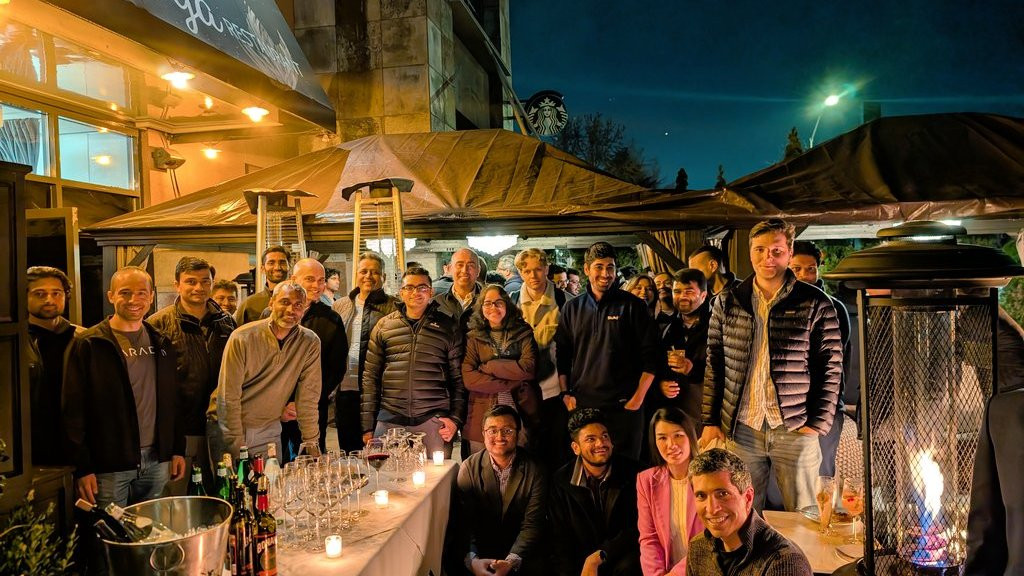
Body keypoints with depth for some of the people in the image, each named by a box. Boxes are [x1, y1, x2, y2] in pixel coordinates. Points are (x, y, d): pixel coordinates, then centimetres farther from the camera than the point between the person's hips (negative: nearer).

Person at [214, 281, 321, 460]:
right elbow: (229, 396, -13)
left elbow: (308, 397, -5)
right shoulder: (242, 338, -14)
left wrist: (311, 444, -7)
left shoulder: (310, 343, -8)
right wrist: (238, 446, -15)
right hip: (229, 427, -2)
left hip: (269, 431, 2)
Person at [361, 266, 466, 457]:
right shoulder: (384, 326, 10)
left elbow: (458, 378, 8)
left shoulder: (448, 327, 7)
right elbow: (370, 377, 10)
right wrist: (368, 427, 6)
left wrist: (456, 418, -1)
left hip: (434, 420, -1)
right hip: (389, 420, 1)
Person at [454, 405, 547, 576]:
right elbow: (464, 522, -7)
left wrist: (512, 561, -25)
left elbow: (532, 525, -10)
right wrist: (472, 560, -23)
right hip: (481, 550, 1)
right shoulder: (469, 467, -2)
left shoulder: (534, 471, -5)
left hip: (519, 551, -1)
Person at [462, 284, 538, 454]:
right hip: (483, 419, 0)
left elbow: (529, 368, -8)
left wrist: (488, 367, -7)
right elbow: (468, 378, -8)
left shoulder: (524, 333, 6)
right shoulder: (473, 338, 4)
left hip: (521, 415, 0)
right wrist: (512, 384, -11)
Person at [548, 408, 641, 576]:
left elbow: (636, 530, -8)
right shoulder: (560, 481, 0)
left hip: (621, 557, -2)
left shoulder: (632, 473, -6)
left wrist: (597, 557, -17)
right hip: (579, 563, 3)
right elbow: (560, 538, -1)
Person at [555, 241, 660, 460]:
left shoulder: (632, 306, -1)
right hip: (581, 405, 3)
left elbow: (651, 355, -2)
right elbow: (562, 355, 12)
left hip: (624, 406, -2)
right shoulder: (572, 308, 8)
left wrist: (638, 398, -6)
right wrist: (566, 393, 4)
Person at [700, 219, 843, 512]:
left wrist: (817, 423, -5)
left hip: (796, 430, -2)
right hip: (740, 428, 2)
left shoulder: (816, 304, -1)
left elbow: (831, 368, 1)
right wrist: (710, 421, 5)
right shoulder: (727, 302, 6)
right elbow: (713, 366, 8)